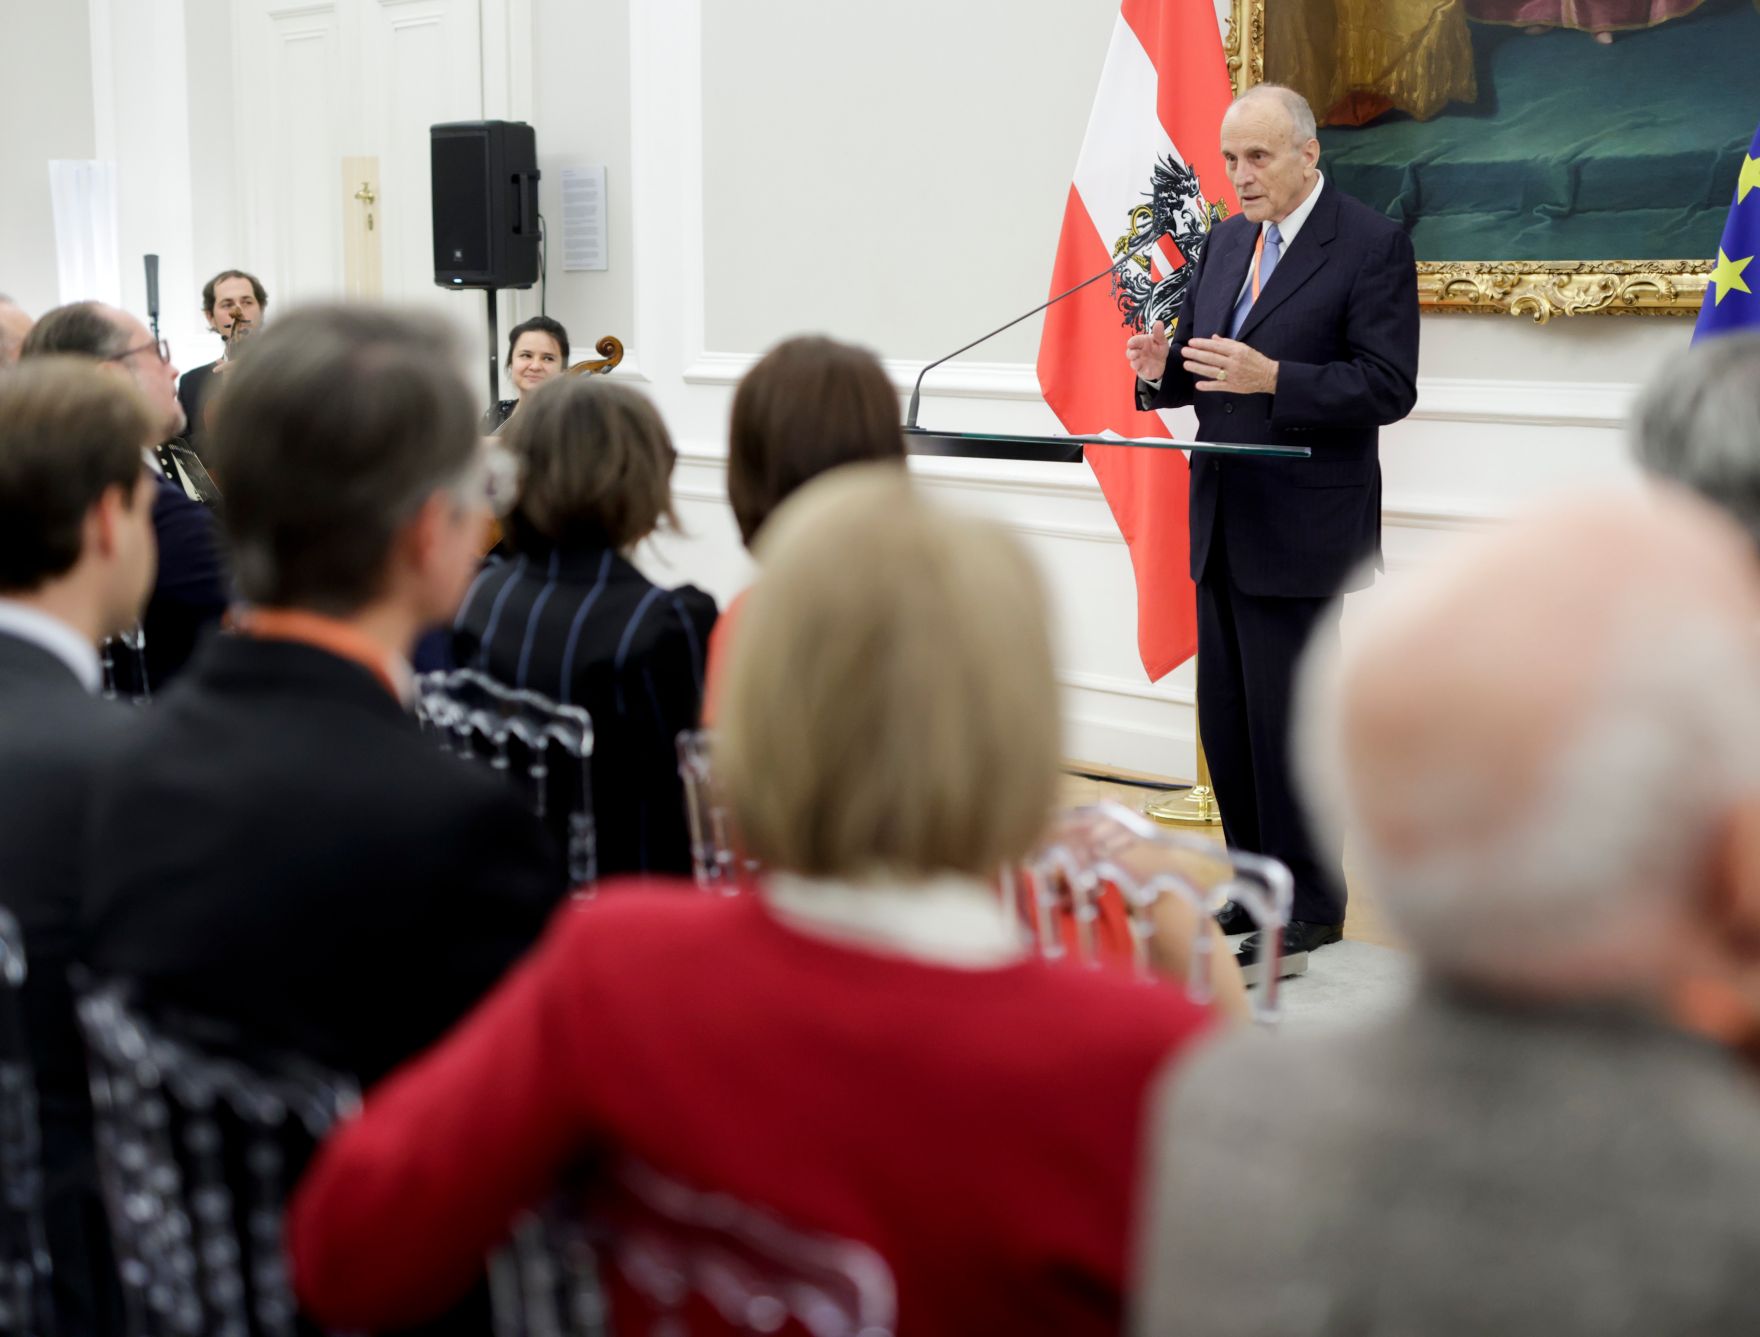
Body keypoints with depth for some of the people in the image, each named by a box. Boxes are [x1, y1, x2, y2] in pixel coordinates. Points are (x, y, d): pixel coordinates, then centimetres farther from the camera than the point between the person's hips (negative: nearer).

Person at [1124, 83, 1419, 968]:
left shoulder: (1372, 246, -9)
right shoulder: (1227, 242, 13)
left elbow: (1389, 388, -15)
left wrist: (1273, 380, -27)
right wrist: (1162, 368, -6)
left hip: (1299, 527, -7)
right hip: (1221, 522, 7)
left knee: (1286, 724, -2)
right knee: (1226, 721, 13)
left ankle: (1308, 909, 12)